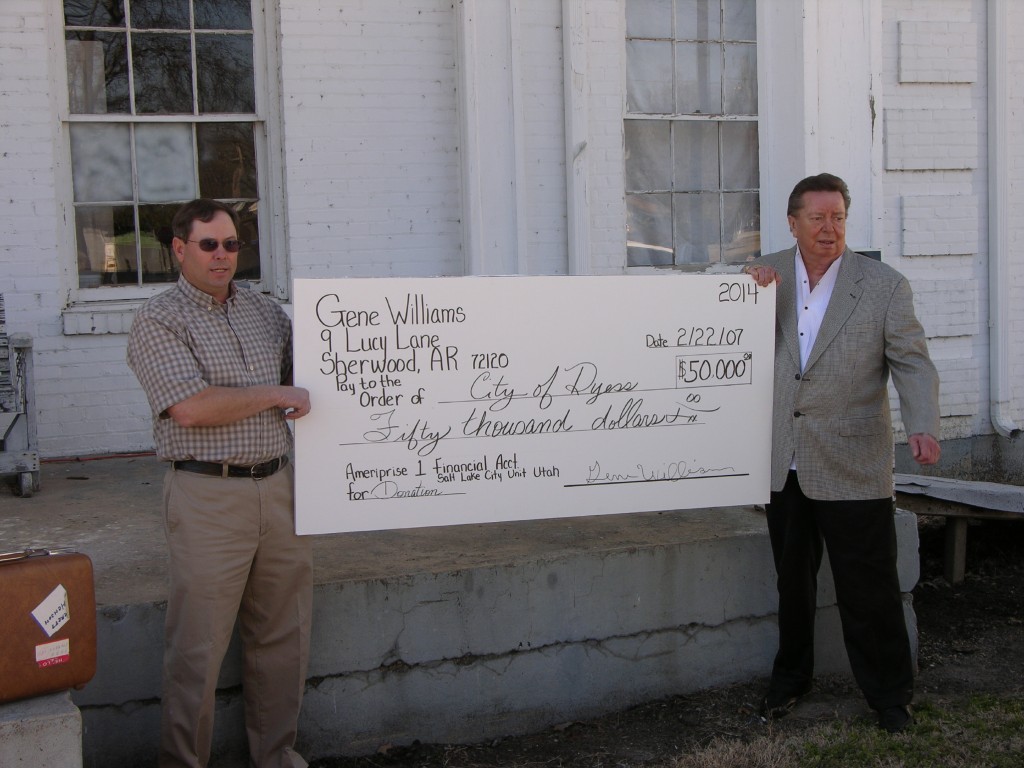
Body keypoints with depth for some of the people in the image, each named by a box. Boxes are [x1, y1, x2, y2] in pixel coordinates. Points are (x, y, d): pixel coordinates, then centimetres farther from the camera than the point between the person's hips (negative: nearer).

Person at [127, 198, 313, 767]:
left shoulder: (265, 311, 14)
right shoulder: (158, 321, -5)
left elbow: (301, 374, 29)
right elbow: (190, 407, -18)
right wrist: (275, 395, -10)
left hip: (277, 486, 6)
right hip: (207, 497, -6)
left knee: (282, 635, 12)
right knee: (198, 646, 0)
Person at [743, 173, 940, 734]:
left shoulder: (884, 285, -4)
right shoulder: (767, 274, 5)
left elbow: (913, 363, -6)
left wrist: (922, 425, -23)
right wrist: (748, 291, -10)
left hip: (853, 466, -3)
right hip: (783, 463, 3)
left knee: (870, 589, 2)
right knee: (792, 582, 17)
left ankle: (890, 695, 20)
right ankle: (790, 679, 34)